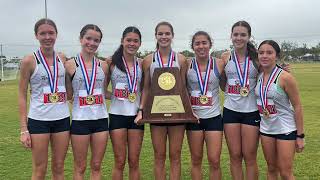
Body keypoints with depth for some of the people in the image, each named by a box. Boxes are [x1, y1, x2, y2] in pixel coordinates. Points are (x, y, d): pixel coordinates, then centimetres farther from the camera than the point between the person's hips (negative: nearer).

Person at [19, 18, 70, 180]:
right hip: (39, 120, -3)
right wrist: (23, 129, -7)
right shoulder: (29, 61, -6)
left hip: (62, 118, 4)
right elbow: (22, 96, -4)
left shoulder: (62, 58, 6)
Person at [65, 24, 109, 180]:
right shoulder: (70, 65, -4)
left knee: (96, 166, 12)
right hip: (80, 119, -3)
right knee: (80, 167, 8)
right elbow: (68, 95, -1)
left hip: (101, 119, 3)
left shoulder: (103, 66, 5)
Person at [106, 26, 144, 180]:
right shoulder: (112, 62, -2)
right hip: (117, 115, -2)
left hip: (136, 115, 2)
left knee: (134, 162, 9)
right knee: (120, 162, 5)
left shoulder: (141, 64, 5)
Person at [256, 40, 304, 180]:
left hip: (285, 129, -5)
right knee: (271, 169, 16)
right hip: (266, 129, 5)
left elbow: (297, 107, -12)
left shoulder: (285, 77, -17)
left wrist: (300, 136, -11)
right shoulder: (258, 76, 0)